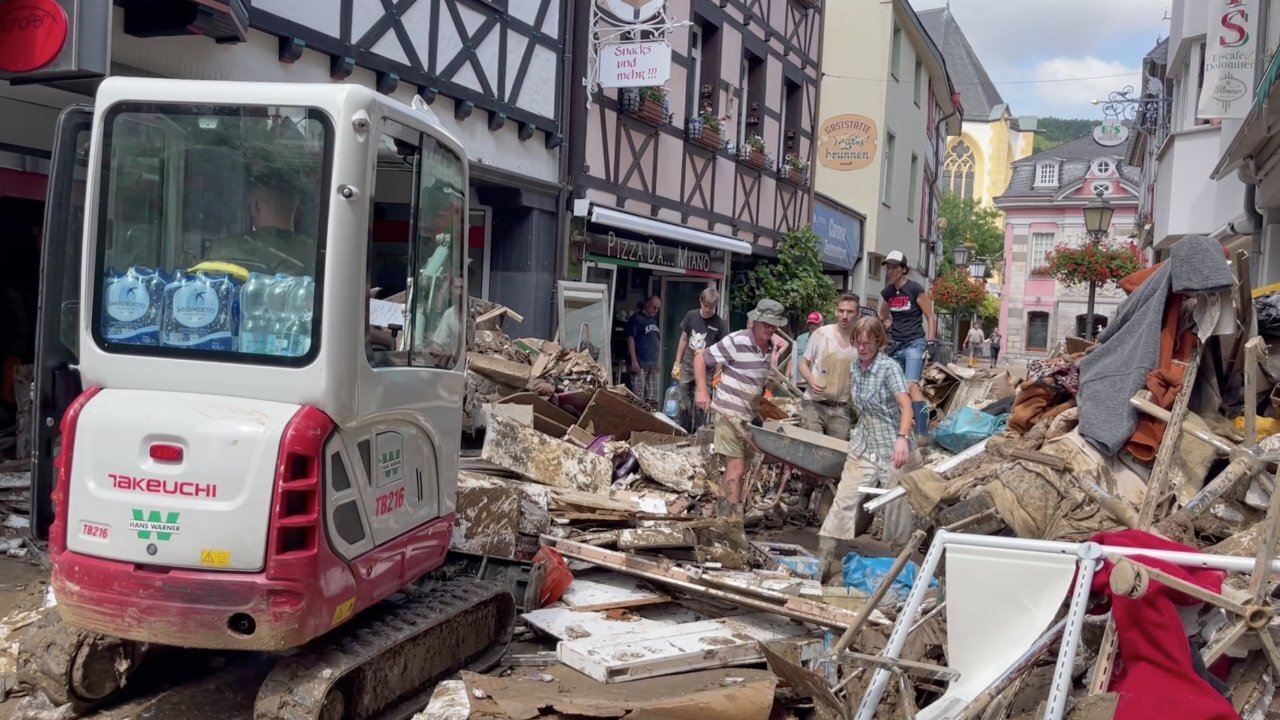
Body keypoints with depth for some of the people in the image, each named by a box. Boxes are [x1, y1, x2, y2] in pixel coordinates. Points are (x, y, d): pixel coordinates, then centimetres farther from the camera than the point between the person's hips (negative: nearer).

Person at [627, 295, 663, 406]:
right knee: (638, 395, -9)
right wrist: (634, 360, -16)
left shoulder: (654, 320, 16)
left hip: (653, 364, 7)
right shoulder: (636, 319, -5)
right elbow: (630, 339, -10)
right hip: (640, 364, -7)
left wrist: (658, 361, 17)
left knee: (652, 396, 9)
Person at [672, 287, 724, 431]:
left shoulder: (719, 323, -6)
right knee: (684, 404, 8)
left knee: (699, 405, -8)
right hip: (687, 365, 3)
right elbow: (683, 339, 10)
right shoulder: (691, 316, 2)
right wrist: (677, 364, 9)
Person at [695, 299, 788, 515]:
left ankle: (722, 510, 28)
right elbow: (700, 359, -12)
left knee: (733, 467, 16)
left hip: (749, 416, 8)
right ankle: (735, 514, -4)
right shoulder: (737, 341, -16)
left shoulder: (770, 347, 7)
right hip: (728, 413, -8)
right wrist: (702, 391, -18)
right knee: (736, 468, -10)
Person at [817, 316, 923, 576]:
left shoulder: (890, 368, -14)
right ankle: (823, 559, 0)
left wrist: (902, 438, -42)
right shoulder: (855, 367, 5)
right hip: (863, 447, 5)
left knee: (896, 508, 3)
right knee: (844, 501, -2)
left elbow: (906, 406, -27)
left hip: (893, 450, -5)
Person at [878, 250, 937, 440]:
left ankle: (922, 433, -26)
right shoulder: (887, 292, 8)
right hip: (896, 345, 7)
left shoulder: (915, 289, -8)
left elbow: (931, 317, -4)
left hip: (915, 344, -7)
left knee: (911, 385, -23)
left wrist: (930, 342, -10)